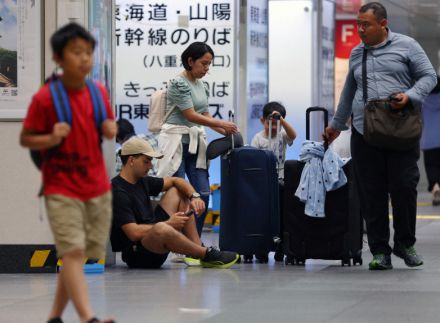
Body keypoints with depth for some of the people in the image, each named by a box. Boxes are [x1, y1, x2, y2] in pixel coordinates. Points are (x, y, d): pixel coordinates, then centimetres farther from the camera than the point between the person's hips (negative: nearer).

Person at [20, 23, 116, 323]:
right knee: (73, 252, -15)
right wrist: (52, 138, -23)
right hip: (62, 189, -5)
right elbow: (25, 139, -5)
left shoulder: (99, 92, 3)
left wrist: (111, 130, -5)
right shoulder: (45, 98, -11)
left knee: (80, 255, 9)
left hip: (97, 188, 5)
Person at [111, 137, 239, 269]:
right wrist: (168, 224, -15)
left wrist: (194, 197, -2)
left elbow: (175, 181, 19)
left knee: (177, 192, 13)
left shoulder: (142, 181, 9)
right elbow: (134, 233, -24)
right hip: (135, 253, -10)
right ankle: (207, 255, -17)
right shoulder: (118, 192, -18)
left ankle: (197, 250, -4)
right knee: (161, 229, -41)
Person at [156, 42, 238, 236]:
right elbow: (191, 116, -17)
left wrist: (225, 131, 4)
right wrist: (221, 124, -16)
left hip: (195, 144, 8)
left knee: (203, 194, 1)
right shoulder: (179, 84, -12)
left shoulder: (200, 85, 13)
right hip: (176, 143, -8)